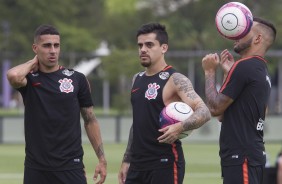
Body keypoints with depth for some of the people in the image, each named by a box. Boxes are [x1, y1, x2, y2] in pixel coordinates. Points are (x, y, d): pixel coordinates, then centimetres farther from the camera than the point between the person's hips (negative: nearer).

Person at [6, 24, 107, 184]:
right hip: (36, 169, 0)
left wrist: (102, 159, 3)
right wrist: (33, 62, -4)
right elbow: (13, 75, -24)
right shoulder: (29, 79, 1)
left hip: (71, 169, 0)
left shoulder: (77, 79, 4)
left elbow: (90, 121, 8)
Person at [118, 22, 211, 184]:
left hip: (165, 164, -8)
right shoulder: (137, 79, 14)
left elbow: (204, 112, -21)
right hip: (138, 164, 8)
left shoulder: (175, 80, -10)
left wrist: (180, 127, -39)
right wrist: (127, 160, 19)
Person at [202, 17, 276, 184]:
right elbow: (224, 114, 18)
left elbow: (215, 108, -11)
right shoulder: (261, 70, 17)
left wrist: (210, 72, 1)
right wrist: (227, 72, 16)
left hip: (242, 157, -10)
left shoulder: (244, 67, -13)